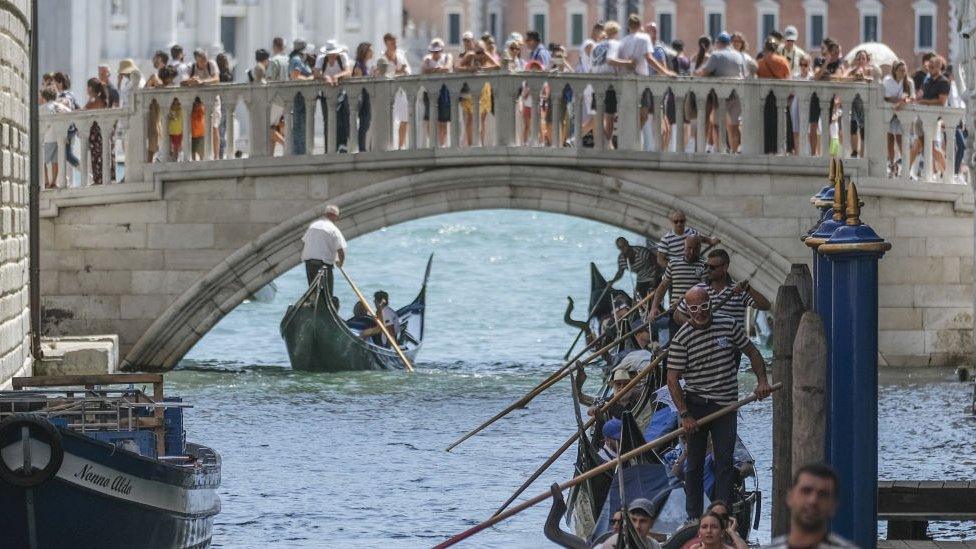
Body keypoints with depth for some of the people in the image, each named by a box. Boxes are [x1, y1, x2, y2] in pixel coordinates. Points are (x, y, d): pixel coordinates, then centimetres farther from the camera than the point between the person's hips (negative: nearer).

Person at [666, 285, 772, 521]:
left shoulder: (729, 325, 0)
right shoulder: (681, 339, -9)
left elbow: (753, 353, 12)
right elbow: (672, 380, -9)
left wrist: (762, 381, -2)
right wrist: (685, 415, -16)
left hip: (726, 405, 2)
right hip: (696, 405, -2)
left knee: (725, 462, 0)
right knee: (695, 462, 6)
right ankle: (694, 517, 13)